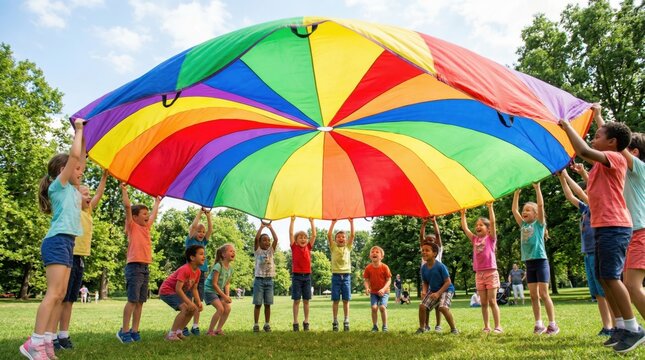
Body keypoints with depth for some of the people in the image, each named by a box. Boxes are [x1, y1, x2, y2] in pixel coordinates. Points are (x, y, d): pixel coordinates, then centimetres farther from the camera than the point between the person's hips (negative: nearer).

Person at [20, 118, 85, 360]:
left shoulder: (71, 189, 20)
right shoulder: (58, 185, -1)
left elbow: (81, 158, 26)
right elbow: (74, 155, -11)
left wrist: (83, 136, 26)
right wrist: (78, 130, 0)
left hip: (66, 243, 9)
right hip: (57, 241, -9)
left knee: (60, 295, 3)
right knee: (54, 293, -15)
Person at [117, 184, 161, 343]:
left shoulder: (146, 227, 17)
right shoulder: (132, 226, -1)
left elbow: (154, 214, 34)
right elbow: (127, 206, -10)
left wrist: (157, 201, 45)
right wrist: (124, 190, -6)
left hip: (145, 267, 7)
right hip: (134, 267, -7)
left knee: (140, 301, 7)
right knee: (132, 300, -8)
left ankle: (134, 330, 11)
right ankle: (124, 330, -1)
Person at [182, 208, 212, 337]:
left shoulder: (203, 242, 14)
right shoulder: (190, 241, 1)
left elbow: (210, 229, 8)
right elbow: (194, 226, -11)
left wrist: (208, 215, 3)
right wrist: (200, 212, -4)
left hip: (202, 273, 5)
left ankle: (195, 326, 15)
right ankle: (184, 326, 2)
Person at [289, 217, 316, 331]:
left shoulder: (308, 247, 7)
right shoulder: (294, 247, 1)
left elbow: (314, 235, 5)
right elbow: (291, 234, -5)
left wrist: (311, 222, 4)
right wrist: (292, 221, -7)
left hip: (307, 276, 3)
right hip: (296, 276, -3)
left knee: (306, 300, 6)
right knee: (296, 300, 1)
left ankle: (306, 322, 13)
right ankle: (295, 322, 5)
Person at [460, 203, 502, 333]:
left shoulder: (491, 238, 0)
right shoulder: (475, 239, 12)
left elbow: (493, 222, -12)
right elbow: (465, 228, 11)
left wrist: (490, 207, -16)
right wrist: (463, 214, 11)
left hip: (491, 273, -4)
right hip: (479, 274, 5)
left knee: (492, 301, -4)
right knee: (483, 303, 7)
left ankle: (498, 326, 4)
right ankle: (486, 327, 12)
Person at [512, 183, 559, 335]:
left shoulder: (539, 223, -1)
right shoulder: (523, 225, 12)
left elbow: (541, 205, -12)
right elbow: (514, 210, 12)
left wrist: (537, 187, -12)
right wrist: (516, 192, 13)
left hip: (540, 261, -5)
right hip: (529, 263, 5)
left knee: (543, 294, -5)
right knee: (533, 295, 5)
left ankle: (553, 324, 2)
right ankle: (539, 324, 10)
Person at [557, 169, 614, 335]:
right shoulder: (586, 210, 17)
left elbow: (579, 192, -13)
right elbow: (570, 197, 22)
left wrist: (566, 175, -7)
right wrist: (561, 177, 17)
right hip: (588, 254, 8)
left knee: (607, 292, -8)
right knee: (598, 294, 7)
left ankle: (616, 327, -6)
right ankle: (606, 327, 9)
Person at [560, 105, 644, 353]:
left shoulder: (615, 158, -8)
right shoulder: (601, 163, 18)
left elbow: (584, 151, -24)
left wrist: (567, 126, -15)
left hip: (613, 227, -10)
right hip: (602, 226, 10)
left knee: (610, 276, -12)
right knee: (604, 278, 9)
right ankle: (621, 327, 15)